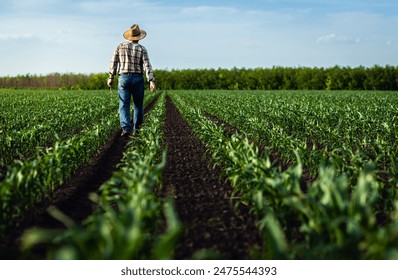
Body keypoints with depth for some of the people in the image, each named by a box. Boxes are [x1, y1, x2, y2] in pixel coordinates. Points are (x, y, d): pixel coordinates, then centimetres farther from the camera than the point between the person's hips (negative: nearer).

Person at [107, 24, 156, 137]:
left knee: (124, 105, -2)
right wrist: (152, 82, -14)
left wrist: (110, 78, 13)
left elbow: (113, 63, 3)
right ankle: (136, 128, 19)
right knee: (138, 105, 14)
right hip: (138, 78, 0)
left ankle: (126, 128, -17)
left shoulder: (120, 46, 4)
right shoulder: (142, 49, 0)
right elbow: (147, 65, -10)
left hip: (123, 78, 0)